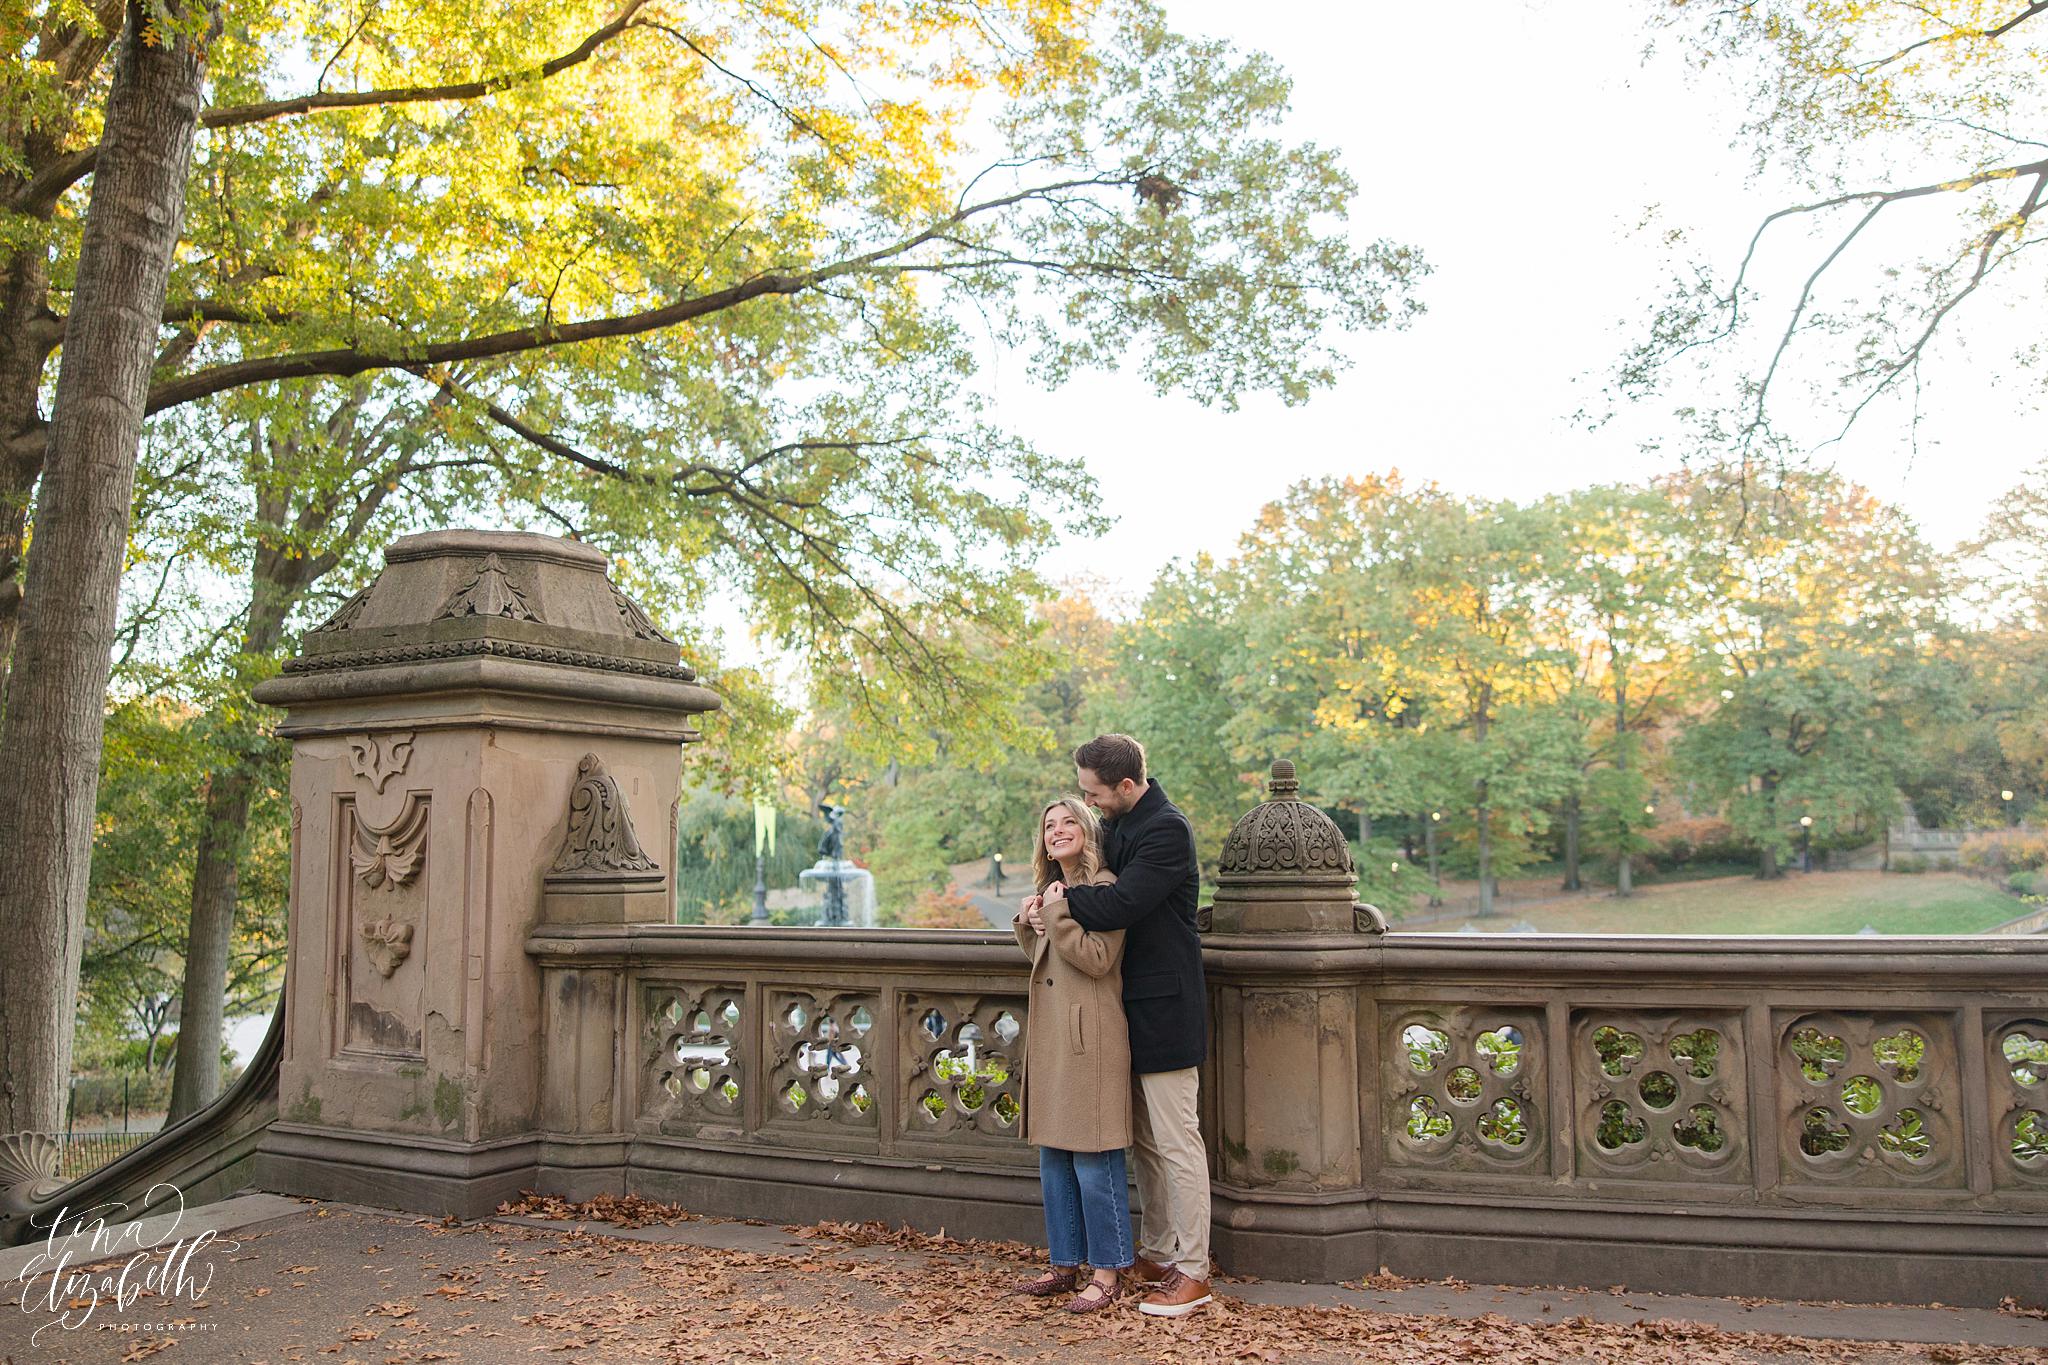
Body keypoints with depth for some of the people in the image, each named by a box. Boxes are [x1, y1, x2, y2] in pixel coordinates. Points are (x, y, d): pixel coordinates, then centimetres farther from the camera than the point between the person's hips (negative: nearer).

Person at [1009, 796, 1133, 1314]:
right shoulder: (1054, 889, 17)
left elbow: (1097, 959, -19)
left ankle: (1108, 1272, 9)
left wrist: (1056, 912, -16)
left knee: (1094, 1161, -3)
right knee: (1054, 1159, 14)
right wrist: (1029, 923, 5)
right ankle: (1065, 1265, 24)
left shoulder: (1106, 886, -10)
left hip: (1090, 1039, -9)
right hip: (1050, 1038, 9)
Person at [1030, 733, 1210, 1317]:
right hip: (1134, 1008, 10)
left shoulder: (1166, 830, -19)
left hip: (1164, 1009, -10)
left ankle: (1192, 1273, 7)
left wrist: (1062, 898, -10)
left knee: (1177, 1143, -2)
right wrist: (1064, 893, -2)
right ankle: (1157, 1254, 28)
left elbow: (1118, 905, -27)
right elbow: (1105, 883, 20)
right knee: (1146, 1141, 17)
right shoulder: (1120, 825, 11)